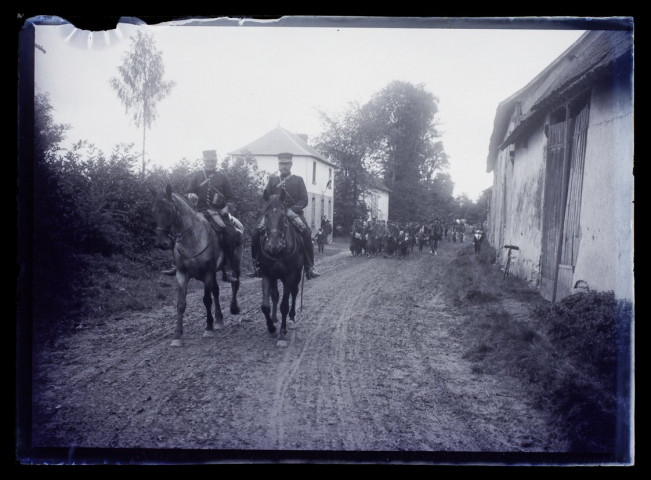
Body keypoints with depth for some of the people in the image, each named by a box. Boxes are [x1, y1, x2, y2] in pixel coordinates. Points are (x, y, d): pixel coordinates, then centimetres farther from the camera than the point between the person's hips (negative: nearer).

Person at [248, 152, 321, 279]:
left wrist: (292, 210, -15)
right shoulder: (273, 180, 17)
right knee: (256, 232, -16)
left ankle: (309, 267, -22)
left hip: (293, 213, -2)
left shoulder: (298, 180, 10)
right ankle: (257, 266, -2)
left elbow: (304, 200, 1)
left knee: (306, 233, -30)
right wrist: (272, 186, -11)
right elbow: (265, 198, 9)